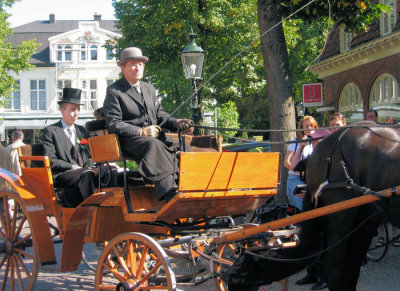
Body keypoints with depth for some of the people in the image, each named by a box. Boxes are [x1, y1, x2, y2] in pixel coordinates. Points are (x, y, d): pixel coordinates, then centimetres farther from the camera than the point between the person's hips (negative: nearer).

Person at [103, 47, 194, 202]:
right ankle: (169, 194, -50)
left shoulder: (149, 88, 25)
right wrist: (141, 132, -17)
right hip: (129, 140, -7)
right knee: (153, 145, -38)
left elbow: (159, 114, 23)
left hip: (154, 136, 7)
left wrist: (176, 123, 0)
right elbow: (113, 123, -6)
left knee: (179, 147, -24)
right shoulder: (113, 91, 3)